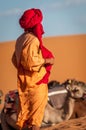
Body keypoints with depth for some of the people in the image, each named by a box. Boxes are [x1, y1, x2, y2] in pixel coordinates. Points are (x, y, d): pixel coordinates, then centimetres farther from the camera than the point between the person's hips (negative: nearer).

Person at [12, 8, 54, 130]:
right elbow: (30, 61, -24)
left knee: (25, 106, 13)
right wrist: (46, 61, -14)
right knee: (37, 106, 0)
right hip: (35, 80, -8)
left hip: (23, 79, 8)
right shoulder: (33, 39, -16)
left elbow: (15, 60, 16)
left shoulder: (21, 39, 11)